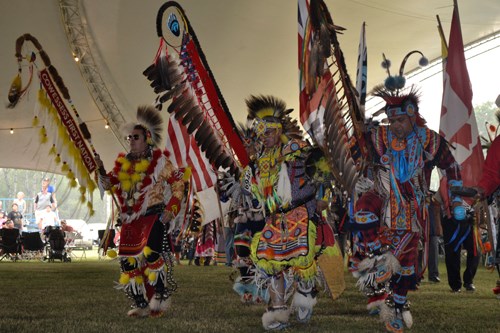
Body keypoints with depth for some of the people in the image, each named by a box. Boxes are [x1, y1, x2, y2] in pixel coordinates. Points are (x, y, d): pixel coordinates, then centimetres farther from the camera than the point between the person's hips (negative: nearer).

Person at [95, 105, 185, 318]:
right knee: (129, 261, 4)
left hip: (154, 217, -6)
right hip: (131, 220, 6)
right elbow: (108, 185, 12)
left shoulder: (159, 160, -2)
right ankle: (141, 305, 14)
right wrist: (101, 170, -7)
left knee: (151, 255, -22)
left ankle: (161, 297, -8)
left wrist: (171, 208, -10)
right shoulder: (123, 163, 12)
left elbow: (177, 183, -1)